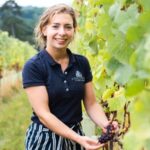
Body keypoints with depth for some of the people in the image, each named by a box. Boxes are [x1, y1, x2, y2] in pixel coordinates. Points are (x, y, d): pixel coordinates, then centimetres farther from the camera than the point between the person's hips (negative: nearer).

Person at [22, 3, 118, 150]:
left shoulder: (82, 63, -1)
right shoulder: (33, 66, -14)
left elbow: (91, 104, 2)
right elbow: (43, 114, -19)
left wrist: (106, 125, -17)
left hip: (75, 136, 4)